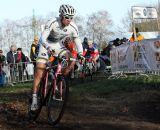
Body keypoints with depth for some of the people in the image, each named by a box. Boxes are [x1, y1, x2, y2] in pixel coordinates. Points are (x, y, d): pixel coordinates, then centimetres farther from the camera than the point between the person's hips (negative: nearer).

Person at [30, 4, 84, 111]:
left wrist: (80, 54, -30)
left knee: (72, 61, -18)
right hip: (46, 45, -4)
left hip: (59, 45, 4)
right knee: (39, 71, -13)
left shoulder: (73, 27, -20)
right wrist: (49, 48, -55)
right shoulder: (52, 23, -30)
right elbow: (43, 38, -36)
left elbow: (77, 41, -11)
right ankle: (34, 98, -8)